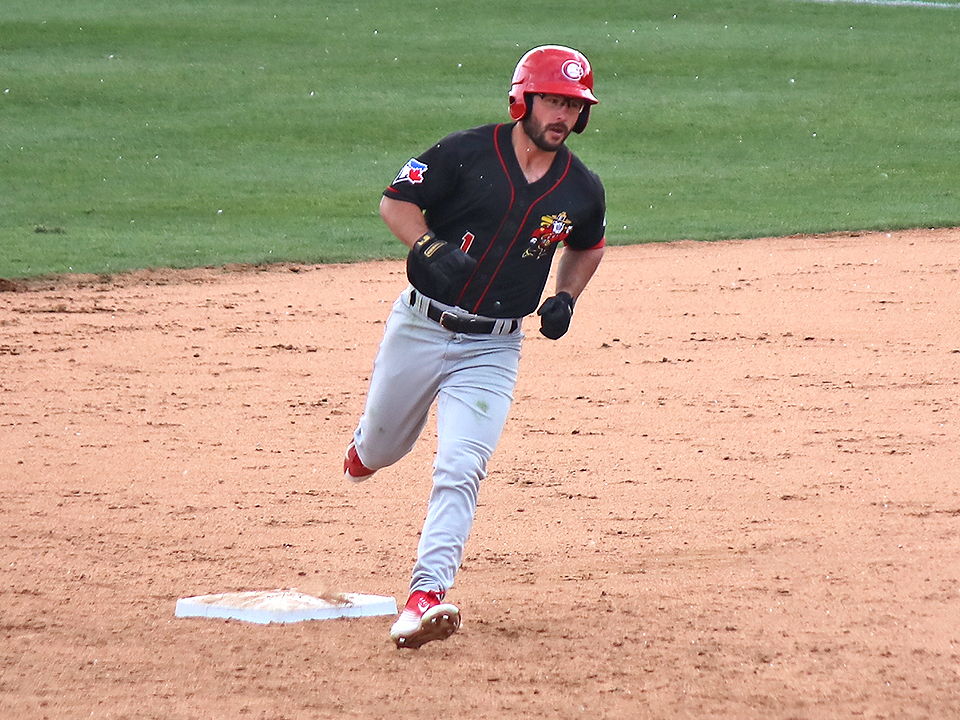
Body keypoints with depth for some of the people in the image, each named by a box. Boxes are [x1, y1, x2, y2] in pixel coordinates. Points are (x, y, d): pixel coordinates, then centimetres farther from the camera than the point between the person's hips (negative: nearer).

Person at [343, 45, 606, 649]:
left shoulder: (582, 190, -2)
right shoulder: (466, 154, -12)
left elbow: (587, 246, 19)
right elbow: (396, 202, -6)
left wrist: (566, 298, 2)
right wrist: (430, 247, -24)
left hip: (492, 349, 0)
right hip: (420, 327, 0)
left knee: (460, 469, -16)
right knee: (382, 449, 18)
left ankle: (427, 597, -21)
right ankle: (365, 444, 57)